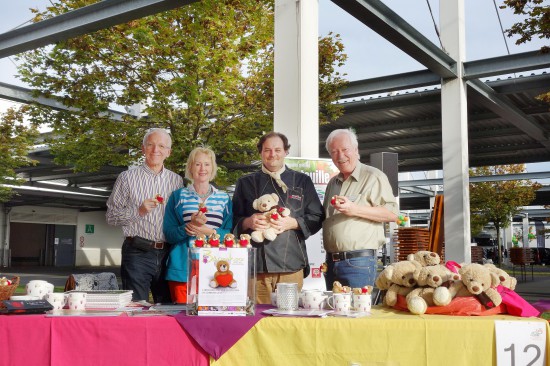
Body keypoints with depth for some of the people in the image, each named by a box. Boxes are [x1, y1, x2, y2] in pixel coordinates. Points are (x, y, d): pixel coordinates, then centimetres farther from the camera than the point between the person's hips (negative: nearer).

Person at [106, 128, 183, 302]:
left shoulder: (177, 180, 12)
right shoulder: (127, 178, 2)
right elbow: (111, 216, 0)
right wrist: (139, 211, -15)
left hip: (167, 254, 4)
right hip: (137, 253, -3)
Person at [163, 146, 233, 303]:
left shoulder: (224, 199, 13)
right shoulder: (178, 196, 10)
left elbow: (230, 234, 5)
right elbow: (169, 234, 3)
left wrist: (208, 231, -12)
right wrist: (192, 225, -15)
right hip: (182, 270, -1)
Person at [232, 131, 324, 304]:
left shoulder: (302, 181, 14)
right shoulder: (246, 183, 15)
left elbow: (317, 218, 9)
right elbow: (234, 221, 14)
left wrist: (292, 223, -8)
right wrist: (248, 222, -8)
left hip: (291, 265, 0)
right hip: (256, 265, 0)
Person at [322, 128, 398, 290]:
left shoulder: (373, 177, -3)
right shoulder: (333, 183, 19)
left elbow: (392, 213, -11)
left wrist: (355, 210, -19)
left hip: (359, 262, -7)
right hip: (331, 262, 7)